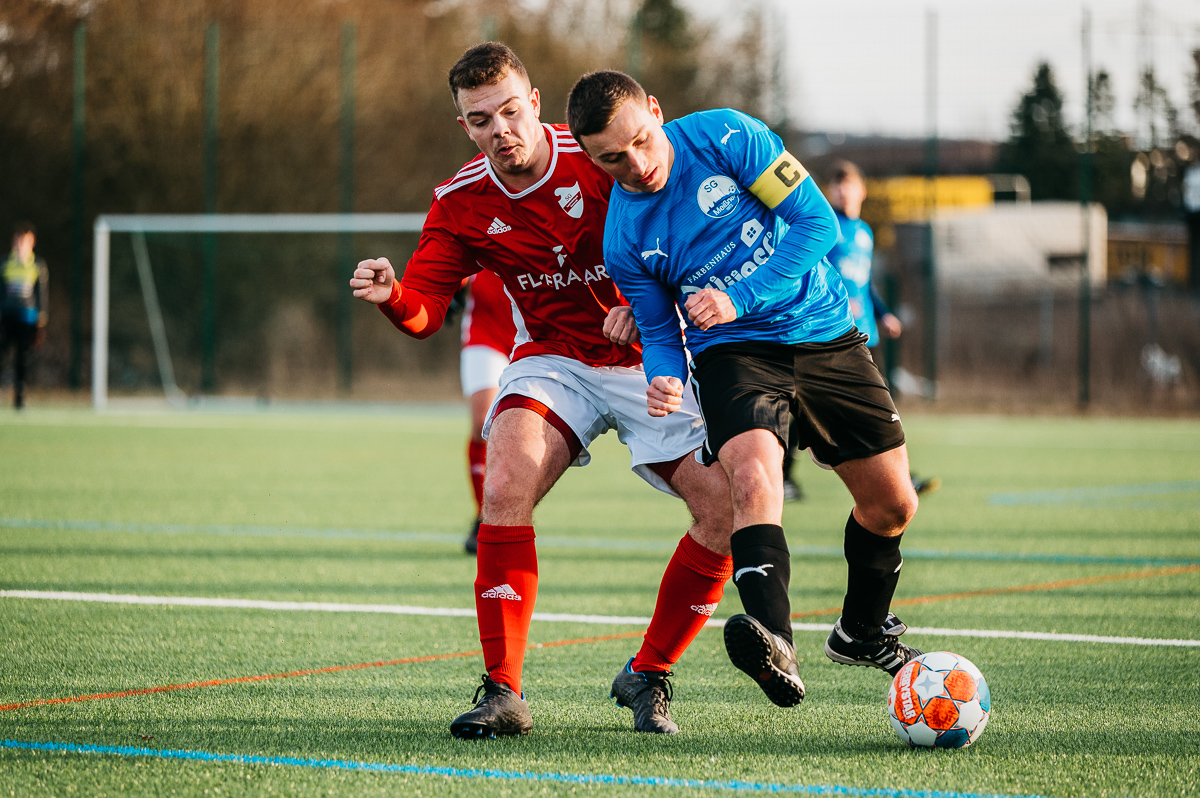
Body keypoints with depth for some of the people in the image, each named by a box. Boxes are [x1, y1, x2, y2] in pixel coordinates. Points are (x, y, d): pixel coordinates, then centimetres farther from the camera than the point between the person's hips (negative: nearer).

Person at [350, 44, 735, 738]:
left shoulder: (601, 160, -14)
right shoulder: (461, 203, -5)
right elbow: (426, 310, -5)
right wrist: (392, 296, -28)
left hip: (648, 362, -1)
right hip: (552, 362, 1)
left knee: (727, 512, -15)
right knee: (505, 488, -29)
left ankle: (647, 677, 5)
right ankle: (504, 693, -22)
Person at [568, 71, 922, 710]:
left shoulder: (725, 136, -13)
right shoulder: (623, 240, -7)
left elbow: (816, 221, -14)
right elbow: (660, 331, 4)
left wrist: (739, 298, -23)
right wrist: (664, 378, -21)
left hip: (825, 333, 2)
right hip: (732, 352, -1)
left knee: (892, 506, 6)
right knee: (755, 476, -32)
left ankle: (862, 632, 34)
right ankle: (774, 644, -51)